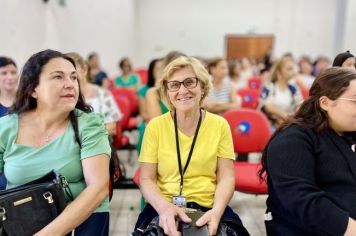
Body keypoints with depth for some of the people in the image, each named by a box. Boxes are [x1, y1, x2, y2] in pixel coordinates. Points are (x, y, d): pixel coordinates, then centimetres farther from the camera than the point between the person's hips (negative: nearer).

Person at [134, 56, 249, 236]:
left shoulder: (219, 125, 3)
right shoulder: (155, 126, 1)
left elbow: (226, 177, 1)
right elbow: (146, 179, -1)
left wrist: (216, 211, -17)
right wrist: (164, 206, -20)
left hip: (208, 209, 1)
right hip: (164, 209, 0)